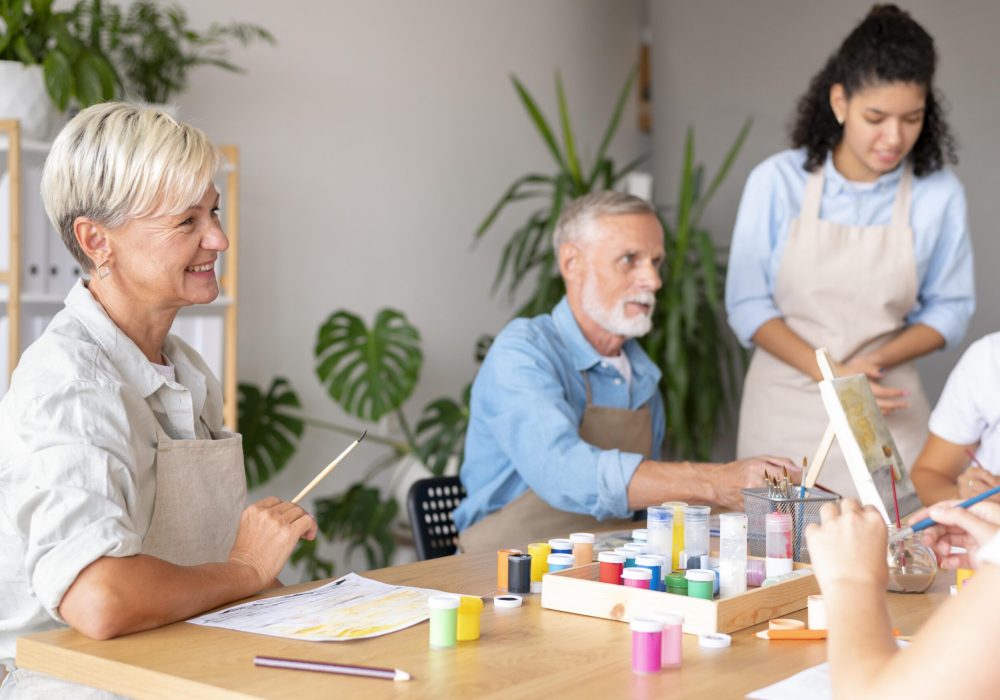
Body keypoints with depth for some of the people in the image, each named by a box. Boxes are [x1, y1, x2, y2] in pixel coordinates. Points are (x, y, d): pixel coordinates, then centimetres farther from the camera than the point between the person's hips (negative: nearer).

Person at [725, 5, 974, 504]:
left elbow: (950, 310, 4)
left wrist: (876, 361, -14)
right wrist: (830, 375, -16)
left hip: (886, 414, 0)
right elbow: (747, 305, -4)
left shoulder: (940, 195, -5)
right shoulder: (777, 181, -7)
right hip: (785, 408, 0)